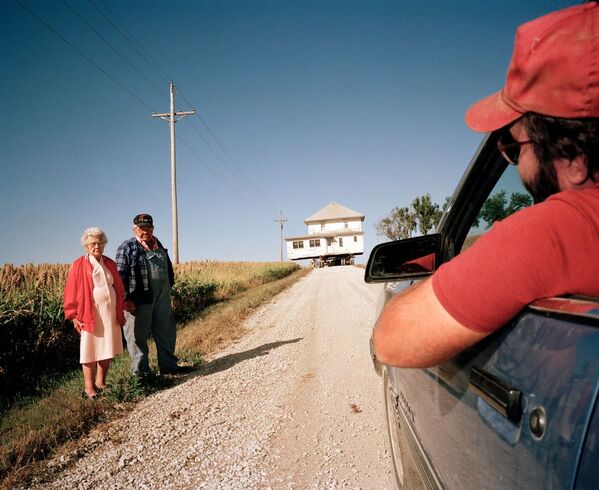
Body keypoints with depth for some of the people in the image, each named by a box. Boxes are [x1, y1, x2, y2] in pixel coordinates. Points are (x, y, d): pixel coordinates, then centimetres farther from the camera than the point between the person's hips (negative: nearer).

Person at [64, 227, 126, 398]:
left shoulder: (110, 264, 11)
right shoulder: (79, 265, -2)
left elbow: (119, 288, 17)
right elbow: (71, 292, -3)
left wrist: (121, 311, 13)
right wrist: (74, 316, -8)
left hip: (111, 312, 5)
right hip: (90, 313, -4)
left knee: (108, 349, 10)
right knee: (90, 350, 2)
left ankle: (101, 382, 24)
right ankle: (89, 386, 12)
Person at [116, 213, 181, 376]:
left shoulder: (158, 245, 16)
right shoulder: (127, 247, -4)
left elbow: (168, 267, 26)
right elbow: (121, 275, -10)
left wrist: (169, 286, 18)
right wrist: (126, 299, -16)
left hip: (162, 297, 7)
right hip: (139, 300, -6)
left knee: (166, 332, 12)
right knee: (138, 336, 3)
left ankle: (168, 366, 26)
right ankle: (141, 372, 15)